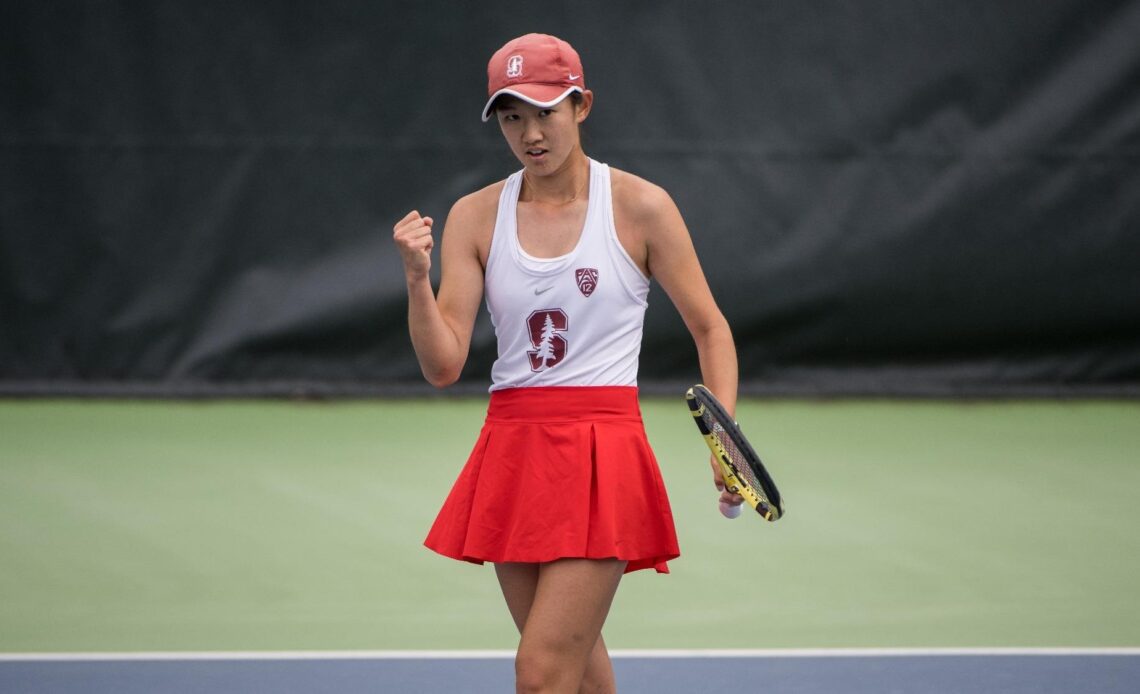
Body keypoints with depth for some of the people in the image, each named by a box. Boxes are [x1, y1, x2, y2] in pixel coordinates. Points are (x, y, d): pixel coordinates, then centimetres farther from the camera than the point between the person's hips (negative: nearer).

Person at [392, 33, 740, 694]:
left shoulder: (641, 208, -3)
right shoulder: (475, 217, 4)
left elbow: (710, 328, 5)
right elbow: (443, 366, -1)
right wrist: (418, 278, -17)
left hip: (602, 459, -4)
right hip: (511, 456, 4)